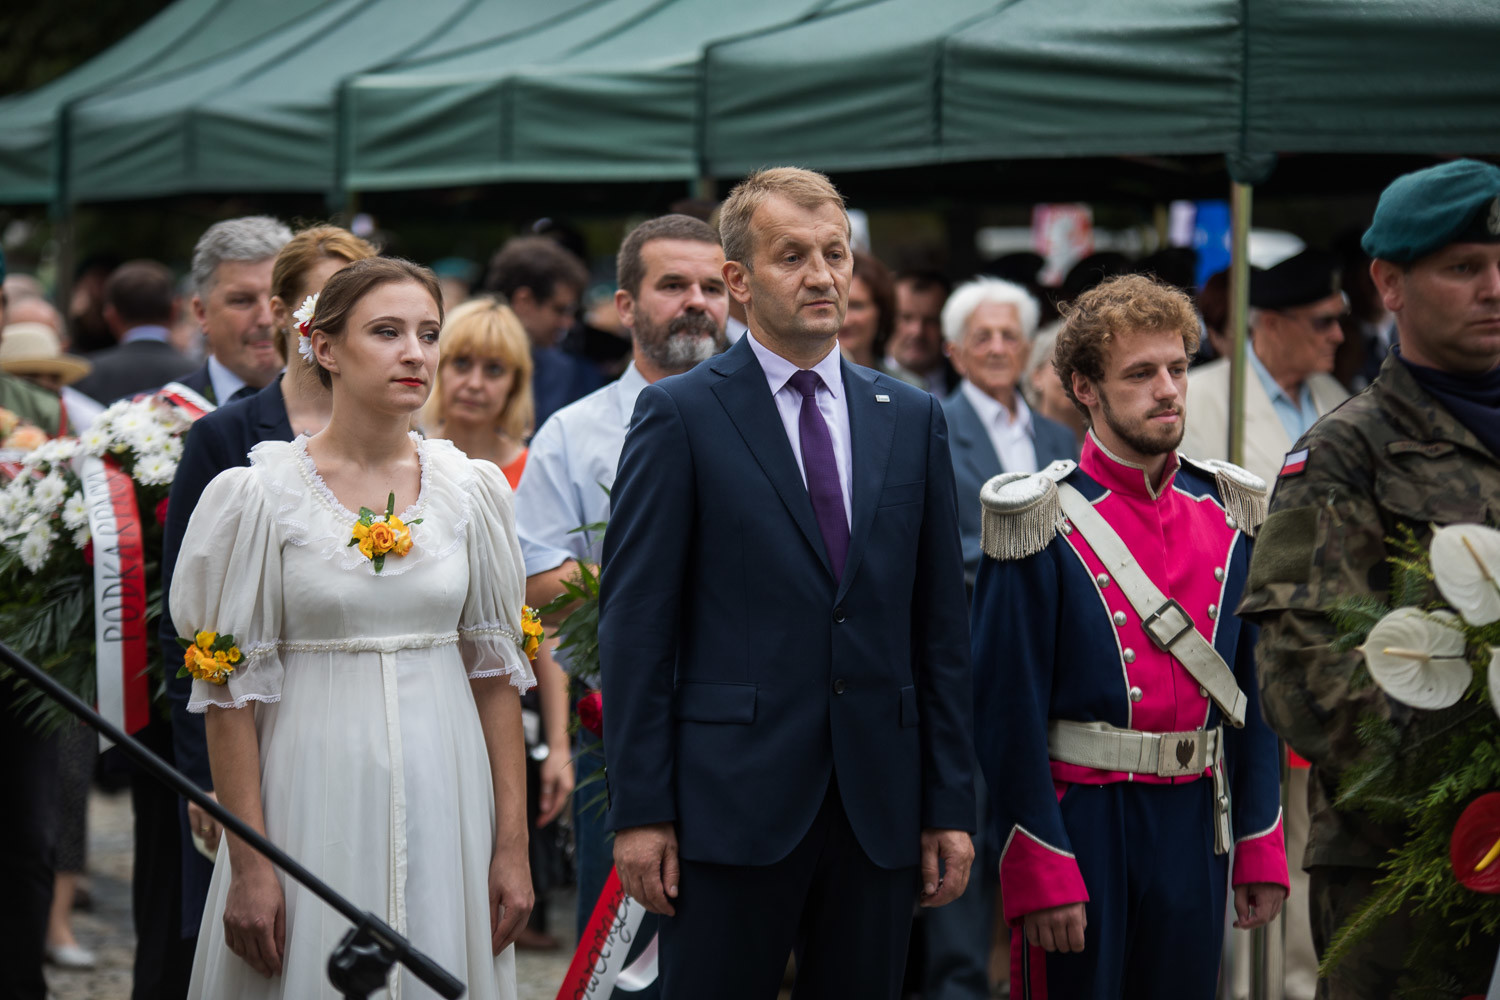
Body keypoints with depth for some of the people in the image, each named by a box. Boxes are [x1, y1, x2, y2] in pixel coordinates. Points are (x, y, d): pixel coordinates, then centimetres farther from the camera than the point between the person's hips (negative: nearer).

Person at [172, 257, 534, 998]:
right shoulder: (259, 496, -5)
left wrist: (513, 844, 1)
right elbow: (231, 692, -5)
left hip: (444, 800, 3)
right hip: (314, 805, -3)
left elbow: (495, 670, 6)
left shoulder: (473, 490, 4)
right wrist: (249, 865, -10)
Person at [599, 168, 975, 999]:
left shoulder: (912, 420, 12)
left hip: (879, 805, 4)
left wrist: (949, 806, 7)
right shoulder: (680, 415, -1)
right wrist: (639, 810, -9)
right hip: (732, 803, -4)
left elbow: (939, 625, 11)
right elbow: (635, 625, -4)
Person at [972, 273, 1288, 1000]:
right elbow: (1009, 712, -10)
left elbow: (1255, 691, 11)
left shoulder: (1230, 516, 8)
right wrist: (1042, 875, -14)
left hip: (1195, 830, 5)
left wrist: (1261, 850, 7)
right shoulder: (1043, 524, -8)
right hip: (1080, 824, -5)